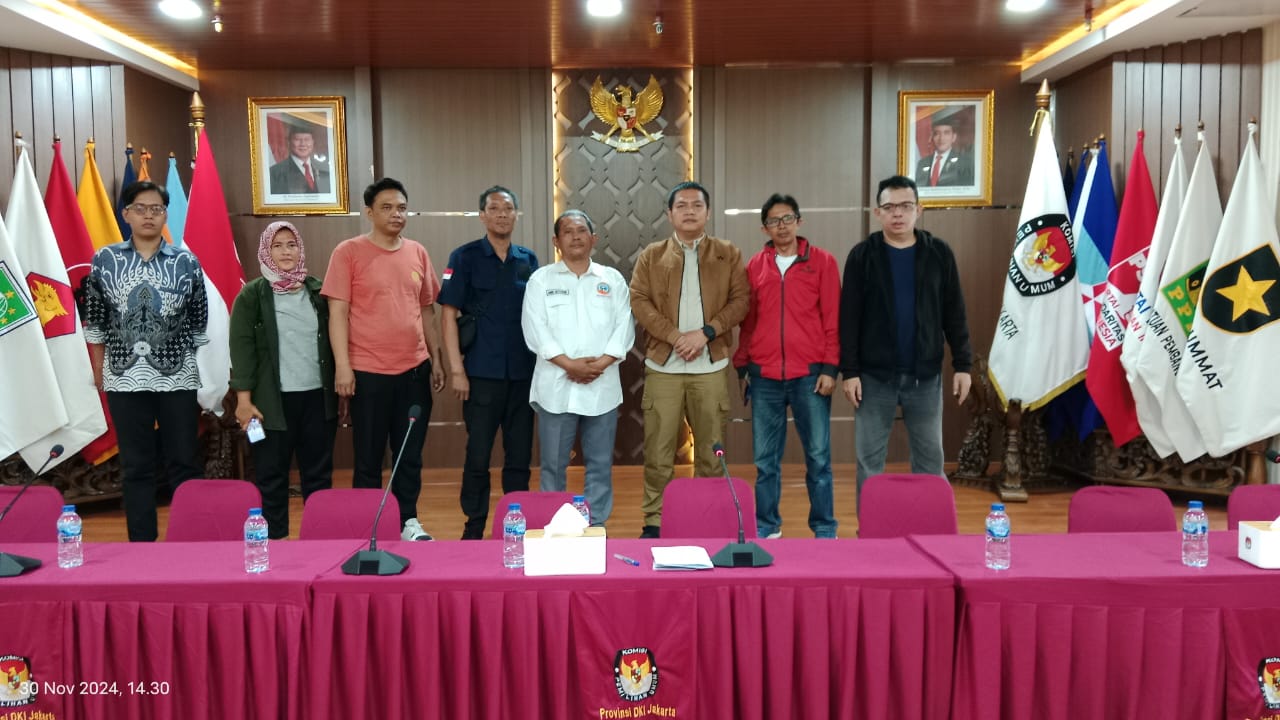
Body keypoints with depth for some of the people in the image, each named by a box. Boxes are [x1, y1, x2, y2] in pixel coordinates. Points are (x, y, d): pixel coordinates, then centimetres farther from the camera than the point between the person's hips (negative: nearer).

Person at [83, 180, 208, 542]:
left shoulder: (186, 262, 2)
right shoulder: (104, 260, 4)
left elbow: (199, 324, 6)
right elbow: (95, 323, 8)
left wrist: (190, 361, 4)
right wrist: (99, 372, 6)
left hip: (177, 377, -1)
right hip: (124, 378, 1)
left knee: (184, 462, 4)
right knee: (136, 466, 8)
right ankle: (142, 546, 17)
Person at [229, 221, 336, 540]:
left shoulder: (317, 289, 9)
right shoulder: (252, 294, 1)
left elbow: (332, 340, 11)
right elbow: (242, 347, -4)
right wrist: (243, 397, -11)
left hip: (318, 396, 3)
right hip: (273, 400, -3)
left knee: (319, 472, 8)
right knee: (271, 475, 4)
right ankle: (273, 540, 13)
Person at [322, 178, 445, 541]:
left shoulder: (418, 253, 9)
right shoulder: (348, 252, -4)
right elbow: (337, 313, -7)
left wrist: (436, 360, 12)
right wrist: (342, 366, -13)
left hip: (415, 369, 4)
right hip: (368, 371, -4)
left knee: (410, 455, 11)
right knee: (369, 457, 8)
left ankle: (409, 522, 23)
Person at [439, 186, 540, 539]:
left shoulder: (529, 260, 9)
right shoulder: (465, 257, 0)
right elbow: (449, 315, -3)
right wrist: (456, 369, -9)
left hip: (524, 373, 3)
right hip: (482, 372, -3)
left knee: (520, 454, 9)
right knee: (478, 455, 3)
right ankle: (474, 528, 17)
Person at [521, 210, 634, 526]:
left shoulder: (613, 279, 10)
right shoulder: (541, 279, 5)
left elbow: (624, 326, 2)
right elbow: (535, 329, -5)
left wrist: (601, 362, -12)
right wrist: (569, 364, -14)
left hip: (602, 386, 2)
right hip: (556, 385, -1)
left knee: (600, 463, 7)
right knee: (553, 464, 4)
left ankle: (596, 526, 17)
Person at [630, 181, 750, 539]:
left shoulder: (728, 254, 8)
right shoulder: (651, 255, 7)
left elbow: (740, 300, 1)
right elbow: (639, 301, -1)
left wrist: (706, 332, -13)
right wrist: (674, 335, -14)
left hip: (711, 366, 0)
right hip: (663, 365, 0)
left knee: (711, 451, 7)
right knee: (658, 451, 2)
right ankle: (654, 521, 11)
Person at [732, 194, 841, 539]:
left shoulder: (822, 261, 3)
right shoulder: (755, 266, 9)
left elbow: (832, 318, 0)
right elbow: (747, 321, 13)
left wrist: (830, 368, -6)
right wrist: (742, 368, 10)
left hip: (810, 374, -2)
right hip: (764, 376, 2)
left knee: (818, 455, 3)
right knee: (765, 458, 8)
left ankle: (824, 528, 15)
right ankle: (766, 525, 20)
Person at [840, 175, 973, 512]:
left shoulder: (939, 252, 3)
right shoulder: (863, 254, -1)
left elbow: (954, 314, 5)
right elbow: (849, 318, -3)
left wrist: (962, 365, 1)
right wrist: (849, 371, -7)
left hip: (926, 375, 1)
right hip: (874, 375, -1)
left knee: (930, 459, 9)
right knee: (870, 460, 6)